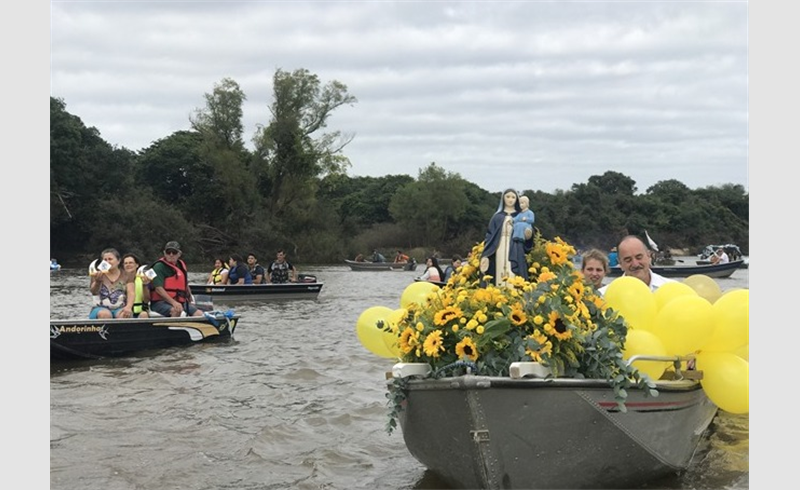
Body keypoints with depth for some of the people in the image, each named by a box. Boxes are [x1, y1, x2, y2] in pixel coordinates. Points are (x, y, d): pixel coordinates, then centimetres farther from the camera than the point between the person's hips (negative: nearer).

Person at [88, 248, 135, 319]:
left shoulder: (126, 276, 12)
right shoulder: (98, 275, 9)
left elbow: (130, 293, -2)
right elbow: (94, 292, -8)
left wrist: (128, 307, -23)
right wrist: (98, 282, -31)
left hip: (121, 308, 0)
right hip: (101, 308, 0)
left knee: (124, 315, -33)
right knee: (105, 314, -34)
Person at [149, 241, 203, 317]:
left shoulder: (182, 266, 17)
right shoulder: (159, 266, -5)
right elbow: (158, 288, -17)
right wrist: (173, 302, -27)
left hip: (180, 302, 7)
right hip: (161, 302, -7)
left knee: (199, 314, -14)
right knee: (176, 311, -37)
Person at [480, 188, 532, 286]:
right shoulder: (497, 216, 13)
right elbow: (490, 235, 8)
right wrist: (485, 255, -3)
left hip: (515, 252, -1)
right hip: (500, 251, 1)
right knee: (500, 277, -7)